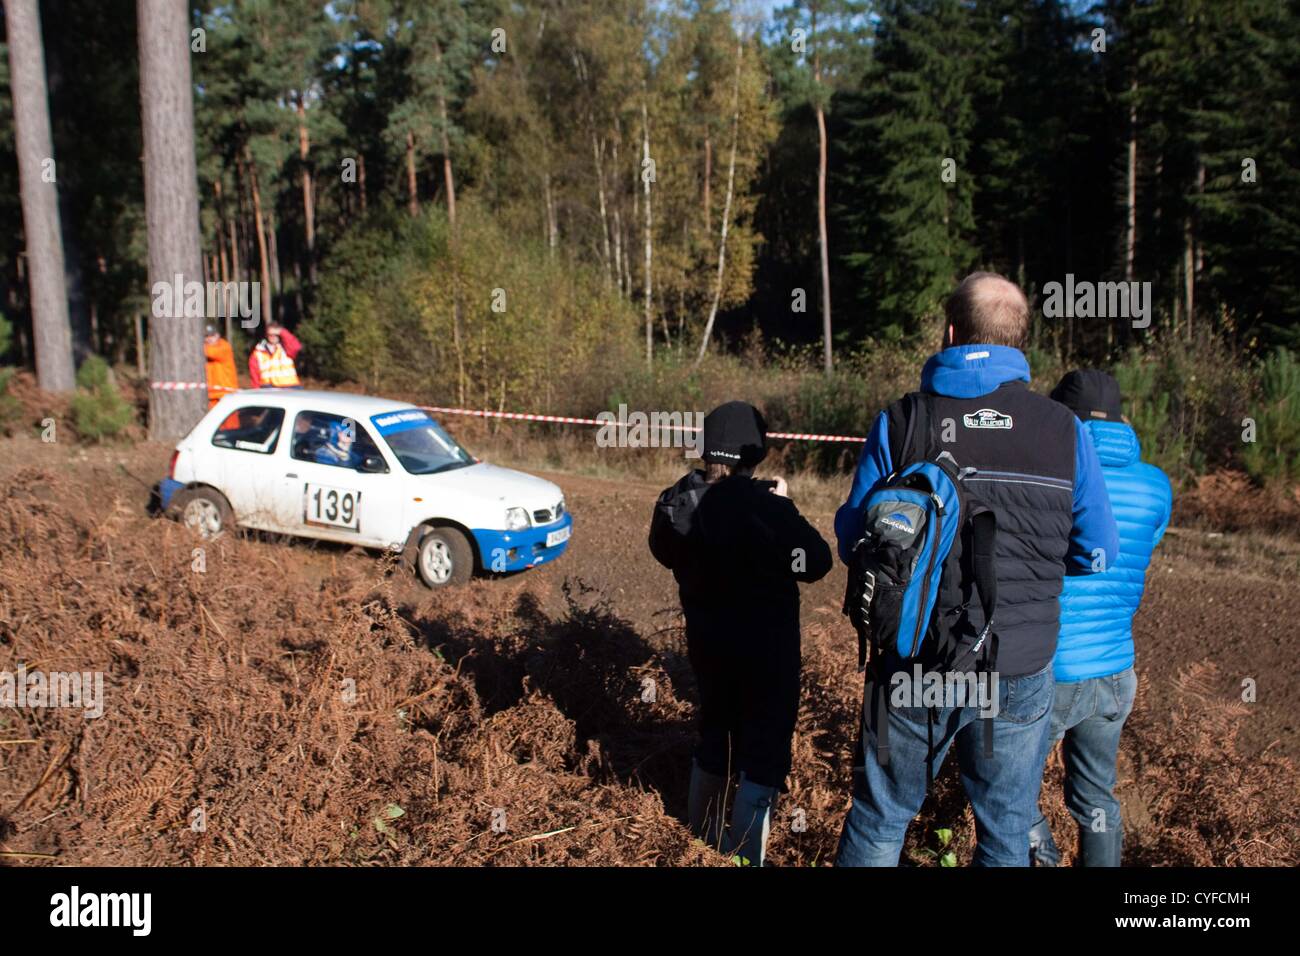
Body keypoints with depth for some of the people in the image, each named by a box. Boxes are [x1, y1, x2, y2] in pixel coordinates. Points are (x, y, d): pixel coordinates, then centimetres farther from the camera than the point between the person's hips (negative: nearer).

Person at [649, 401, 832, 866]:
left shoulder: (677, 503, -9)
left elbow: (666, 552, 11)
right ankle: (746, 854, 16)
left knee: (716, 730, 24)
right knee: (765, 746, 9)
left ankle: (705, 837, 40)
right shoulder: (763, 506, -26)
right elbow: (817, 562, -14)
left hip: (706, 635, 6)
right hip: (765, 642, -6)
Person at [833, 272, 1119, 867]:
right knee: (1007, 833, 20)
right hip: (1020, 673, 1)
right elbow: (1096, 553, 2)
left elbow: (853, 543, -3)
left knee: (878, 821, 17)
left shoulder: (899, 423, -8)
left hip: (913, 667, -1)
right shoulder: (1065, 432, -4)